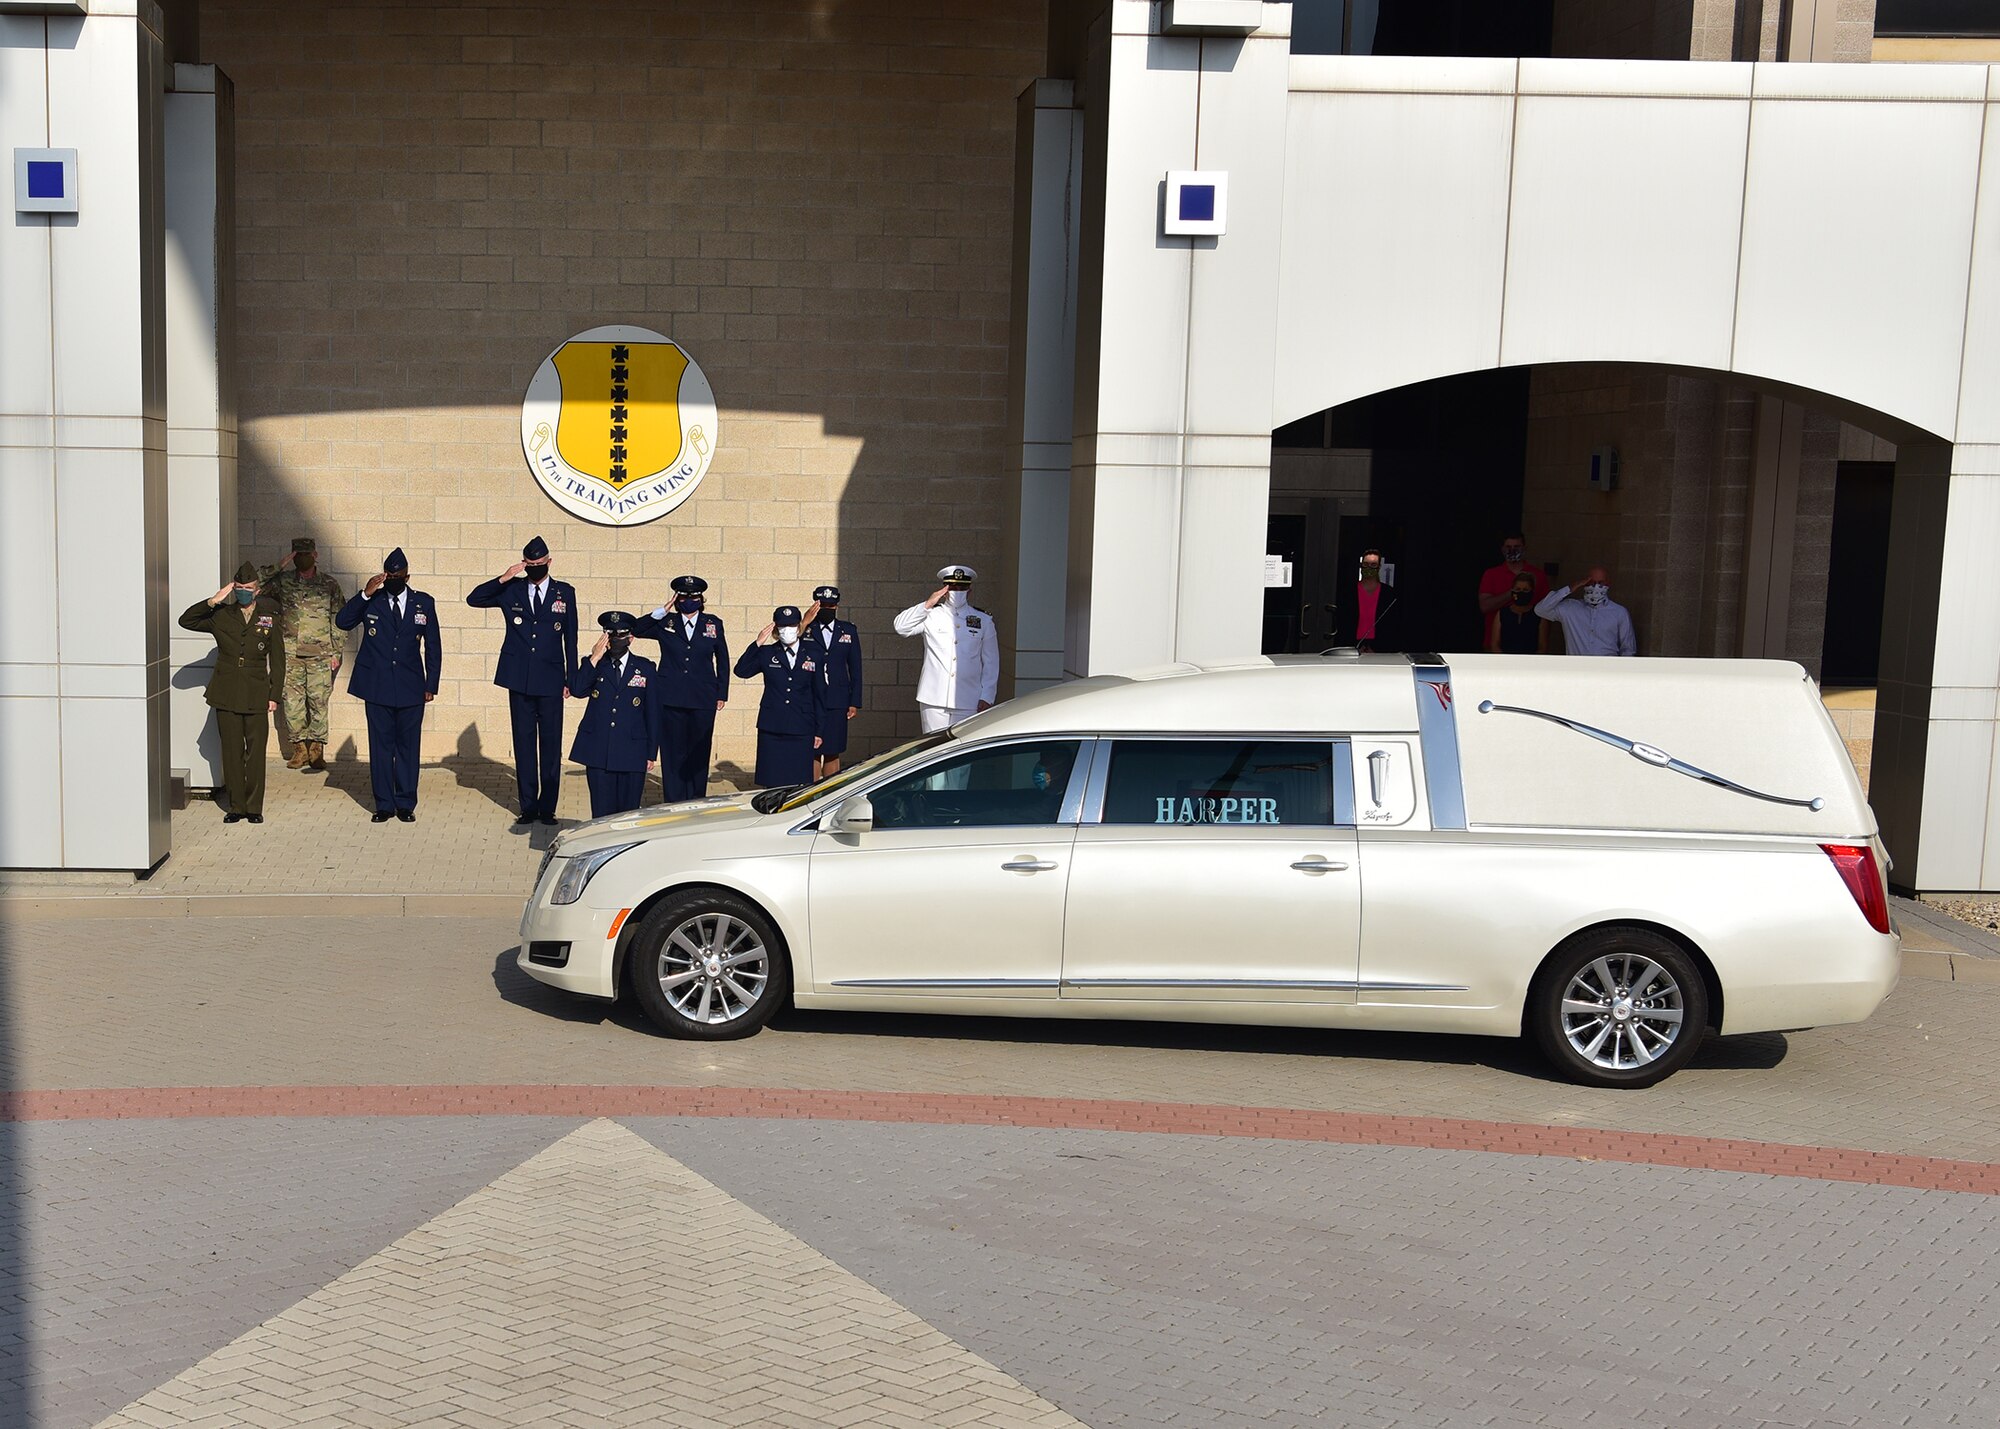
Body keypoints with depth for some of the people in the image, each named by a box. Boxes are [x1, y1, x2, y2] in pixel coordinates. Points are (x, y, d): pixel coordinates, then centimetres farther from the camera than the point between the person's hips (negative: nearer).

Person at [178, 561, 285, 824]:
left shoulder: (270, 618, 5)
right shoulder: (221, 616, 7)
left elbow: (277, 661, 6)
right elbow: (186, 621, 0)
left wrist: (275, 695, 0)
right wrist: (212, 602, -11)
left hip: (256, 695, -1)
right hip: (226, 694, 1)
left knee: (255, 751, -1)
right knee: (231, 751, 4)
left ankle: (254, 807, 8)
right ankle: (236, 806, 12)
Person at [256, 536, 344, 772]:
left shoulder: (329, 584, 5)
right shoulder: (282, 581, 7)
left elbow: (339, 619, 6)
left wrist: (336, 652, 1)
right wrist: (277, 567, -6)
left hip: (320, 655, -1)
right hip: (290, 653, 1)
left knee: (319, 702, -2)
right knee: (292, 702, 0)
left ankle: (316, 750, 5)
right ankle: (300, 748, 9)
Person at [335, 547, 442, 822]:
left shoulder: (424, 603, 5)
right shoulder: (371, 601, 3)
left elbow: (433, 646, 8)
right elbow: (342, 622, -9)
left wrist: (431, 685, 4)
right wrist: (365, 594, -19)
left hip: (411, 688, 0)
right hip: (377, 687, 0)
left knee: (408, 746, 5)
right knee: (380, 746, 4)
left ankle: (406, 804, 13)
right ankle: (383, 804, 11)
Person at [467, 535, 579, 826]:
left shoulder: (565, 593, 5)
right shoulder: (511, 590, 6)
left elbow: (570, 637, 7)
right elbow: (473, 599, 2)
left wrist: (571, 678, 4)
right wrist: (503, 578, -10)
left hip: (551, 680, -1)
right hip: (519, 679, 1)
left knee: (551, 744, 1)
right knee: (524, 742, 5)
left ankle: (547, 807, 8)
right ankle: (528, 807, 11)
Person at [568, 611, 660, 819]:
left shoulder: (646, 669, 8)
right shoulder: (593, 666, 9)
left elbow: (653, 713, 8)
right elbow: (577, 690, -10)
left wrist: (651, 753, 4)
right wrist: (595, 658, -13)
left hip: (632, 755, 0)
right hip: (598, 753, 0)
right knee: (601, 813, 0)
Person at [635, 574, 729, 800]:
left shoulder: (713, 624, 8)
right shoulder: (665, 624, 7)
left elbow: (722, 660, 14)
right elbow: (636, 629, 0)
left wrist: (722, 694, 10)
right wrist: (661, 611, -7)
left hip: (703, 699, 0)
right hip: (671, 699, 0)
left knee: (699, 754, 4)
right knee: (672, 753, 1)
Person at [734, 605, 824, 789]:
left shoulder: (812, 657, 7)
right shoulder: (766, 654, 6)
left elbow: (819, 696, 10)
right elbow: (741, 671, -4)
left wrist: (819, 731, 8)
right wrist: (757, 644, -11)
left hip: (801, 731, 0)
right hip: (771, 729, 0)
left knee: (799, 784, -1)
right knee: (772, 782, 0)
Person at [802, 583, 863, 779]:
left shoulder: (848, 630, 9)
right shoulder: (805, 630, 3)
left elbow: (855, 668, 10)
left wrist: (855, 702, 4)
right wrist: (805, 623, -17)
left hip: (837, 703, 1)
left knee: (833, 753, 5)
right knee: (812, 752, 0)